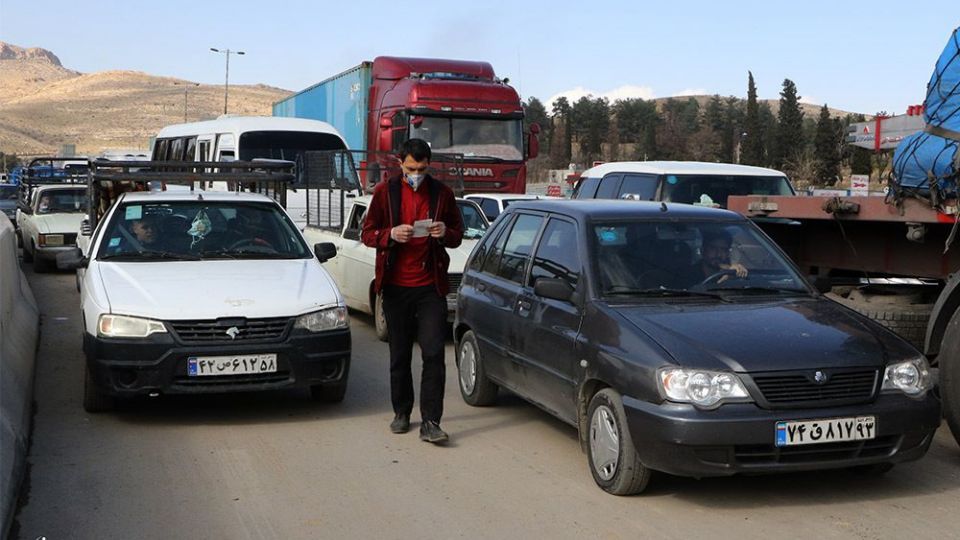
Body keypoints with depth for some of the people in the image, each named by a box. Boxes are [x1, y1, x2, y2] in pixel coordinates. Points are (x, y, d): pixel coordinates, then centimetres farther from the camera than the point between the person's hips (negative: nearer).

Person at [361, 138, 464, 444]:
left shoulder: (442, 193, 6)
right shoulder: (385, 192, 3)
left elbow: (458, 235, 12)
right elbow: (367, 233, 4)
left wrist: (445, 233, -12)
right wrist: (391, 234, -17)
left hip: (431, 286, 0)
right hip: (396, 286, 0)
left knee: (434, 353, -8)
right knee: (399, 355, 10)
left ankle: (430, 422, -7)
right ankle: (402, 412, 26)